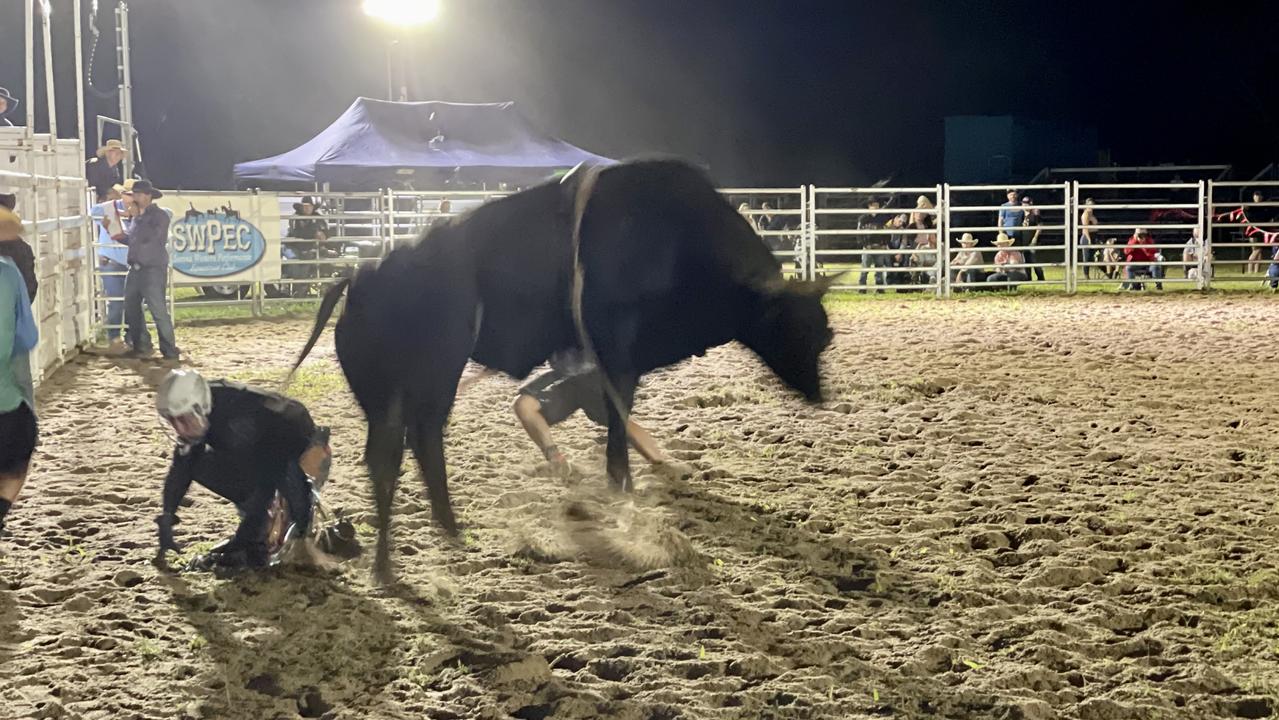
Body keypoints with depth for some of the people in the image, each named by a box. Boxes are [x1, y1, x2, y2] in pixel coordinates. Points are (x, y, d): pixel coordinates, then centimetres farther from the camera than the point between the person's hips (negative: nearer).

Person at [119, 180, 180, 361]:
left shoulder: (160, 216, -7)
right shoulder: (139, 216, 18)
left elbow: (149, 236, -21)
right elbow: (131, 239, 26)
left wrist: (137, 217, -14)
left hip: (153, 270, -9)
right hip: (135, 269, 9)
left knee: (159, 310, -11)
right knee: (131, 308, 10)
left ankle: (169, 350, -7)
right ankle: (141, 346, 19)